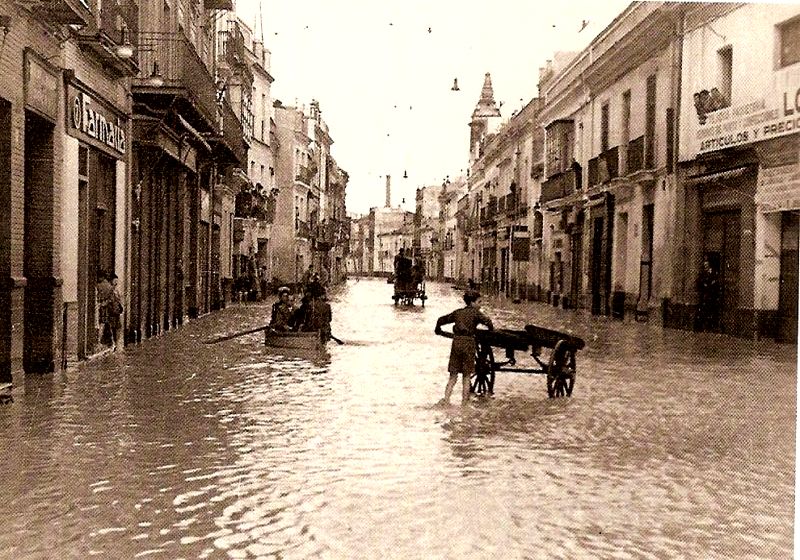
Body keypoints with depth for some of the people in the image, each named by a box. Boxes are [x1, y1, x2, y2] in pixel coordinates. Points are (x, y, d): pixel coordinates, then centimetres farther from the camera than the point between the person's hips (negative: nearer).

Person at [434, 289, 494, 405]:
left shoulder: (458, 312, 15)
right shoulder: (475, 312, -1)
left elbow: (441, 320, 24)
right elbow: (487, 321, -17)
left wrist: (438, 329, 42)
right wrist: (491, 329, 3)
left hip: (456, 343, 4)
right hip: (468, 343, -4)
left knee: (453, 376, 10)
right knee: (466, 376, 6)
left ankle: (446, 399, -2)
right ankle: (464, 402, 8)